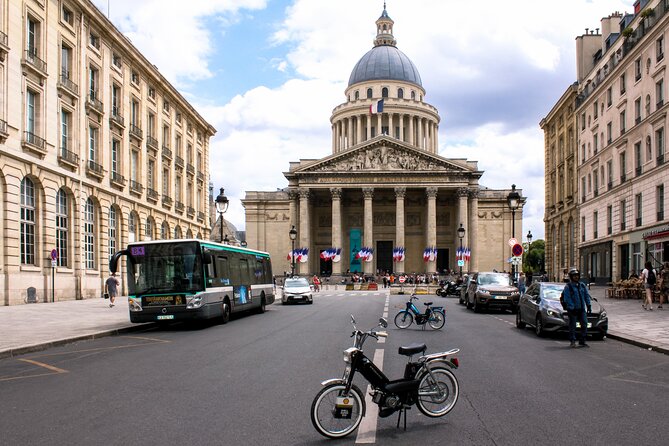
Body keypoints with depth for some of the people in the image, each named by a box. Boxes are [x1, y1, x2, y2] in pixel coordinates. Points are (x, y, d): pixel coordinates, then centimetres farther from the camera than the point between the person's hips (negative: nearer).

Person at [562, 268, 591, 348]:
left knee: (584, 324, 2)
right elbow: (567, 299, -12)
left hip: (582, 309, 6)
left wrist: (588, 306, 6)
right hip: (572, 310, -5)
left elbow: (587, 296, 14)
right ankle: (572, 341, 9)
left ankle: (582, 341, 12)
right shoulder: (568, 287, -7)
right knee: (572, 326, -1)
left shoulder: (582, 286, 11)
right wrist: (572, 308, -17)